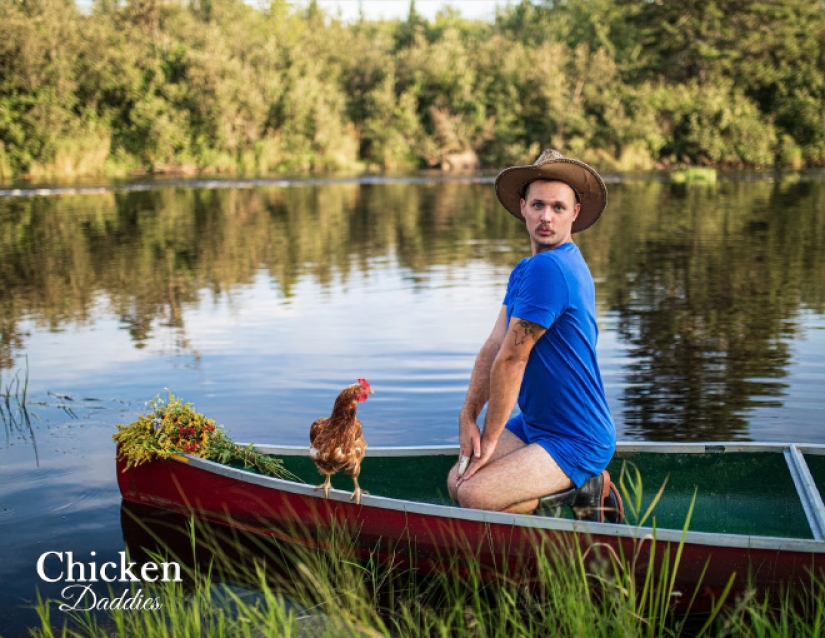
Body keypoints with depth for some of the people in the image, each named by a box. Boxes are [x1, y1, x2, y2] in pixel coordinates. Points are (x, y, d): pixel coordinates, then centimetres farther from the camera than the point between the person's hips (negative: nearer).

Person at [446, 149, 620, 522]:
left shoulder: (549, 268, -24)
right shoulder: (525, 269, 9)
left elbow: (511, 359, -20)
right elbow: (493, 347, 2)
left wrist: (489, 439, -11)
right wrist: (467, 417, -9)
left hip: (577, 442, -10)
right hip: (534, 424, 10)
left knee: (474, 497, -22)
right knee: (456, 481, 6)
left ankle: (579, 493, -2)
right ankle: (573, 488, 10)